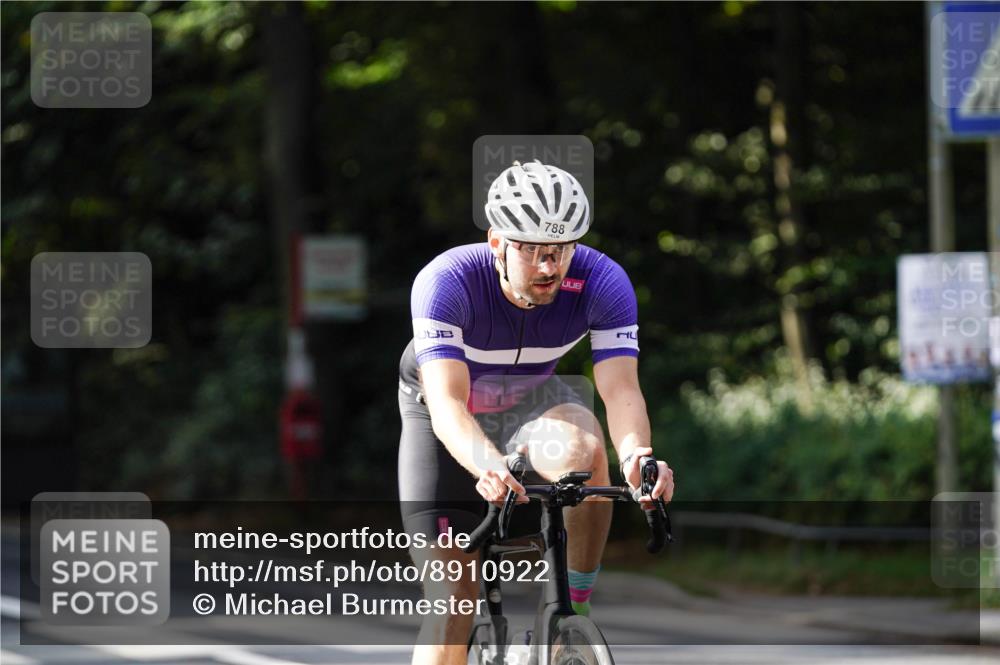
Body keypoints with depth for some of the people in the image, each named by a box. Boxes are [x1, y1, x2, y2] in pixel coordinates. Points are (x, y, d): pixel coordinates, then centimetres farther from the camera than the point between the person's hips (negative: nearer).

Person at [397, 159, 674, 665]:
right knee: (452, 598, -11)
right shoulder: (445, 282, -34)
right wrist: (490, 466, -64)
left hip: (531, 400, 2)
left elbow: (621, 388, -36)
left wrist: (635, 454, -58)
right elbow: (447, 402, -43)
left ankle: (576, 606, -18)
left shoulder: (603, 282, -27)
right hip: (446, 422, -2)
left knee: (582, 446, -35)